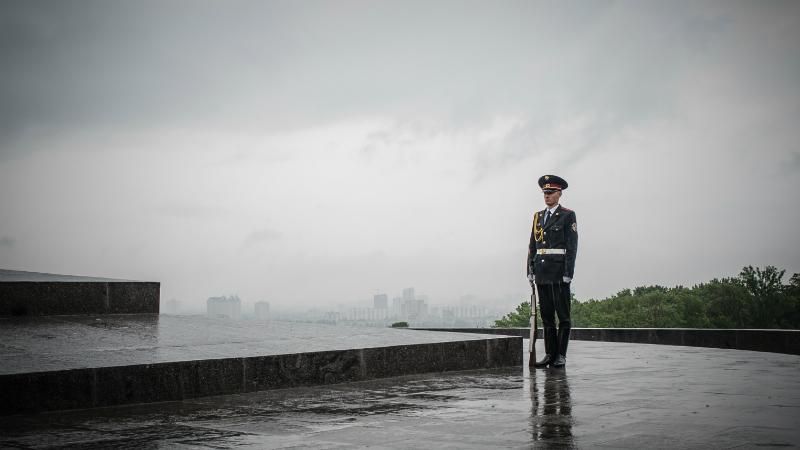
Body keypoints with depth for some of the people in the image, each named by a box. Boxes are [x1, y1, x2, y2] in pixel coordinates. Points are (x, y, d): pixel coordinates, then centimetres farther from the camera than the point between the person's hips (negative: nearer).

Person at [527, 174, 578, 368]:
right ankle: (550, 354, 12)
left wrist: (568, 273, -13)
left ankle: (561, 355, 1)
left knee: (563, 314, -2)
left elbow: (572, 246, -7)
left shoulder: (568, 215, -1)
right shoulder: (538, 216, 16)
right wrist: (531, 270, 8)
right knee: (546, 314, 7)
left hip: (559, 271, -6)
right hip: (541, 272, 6)